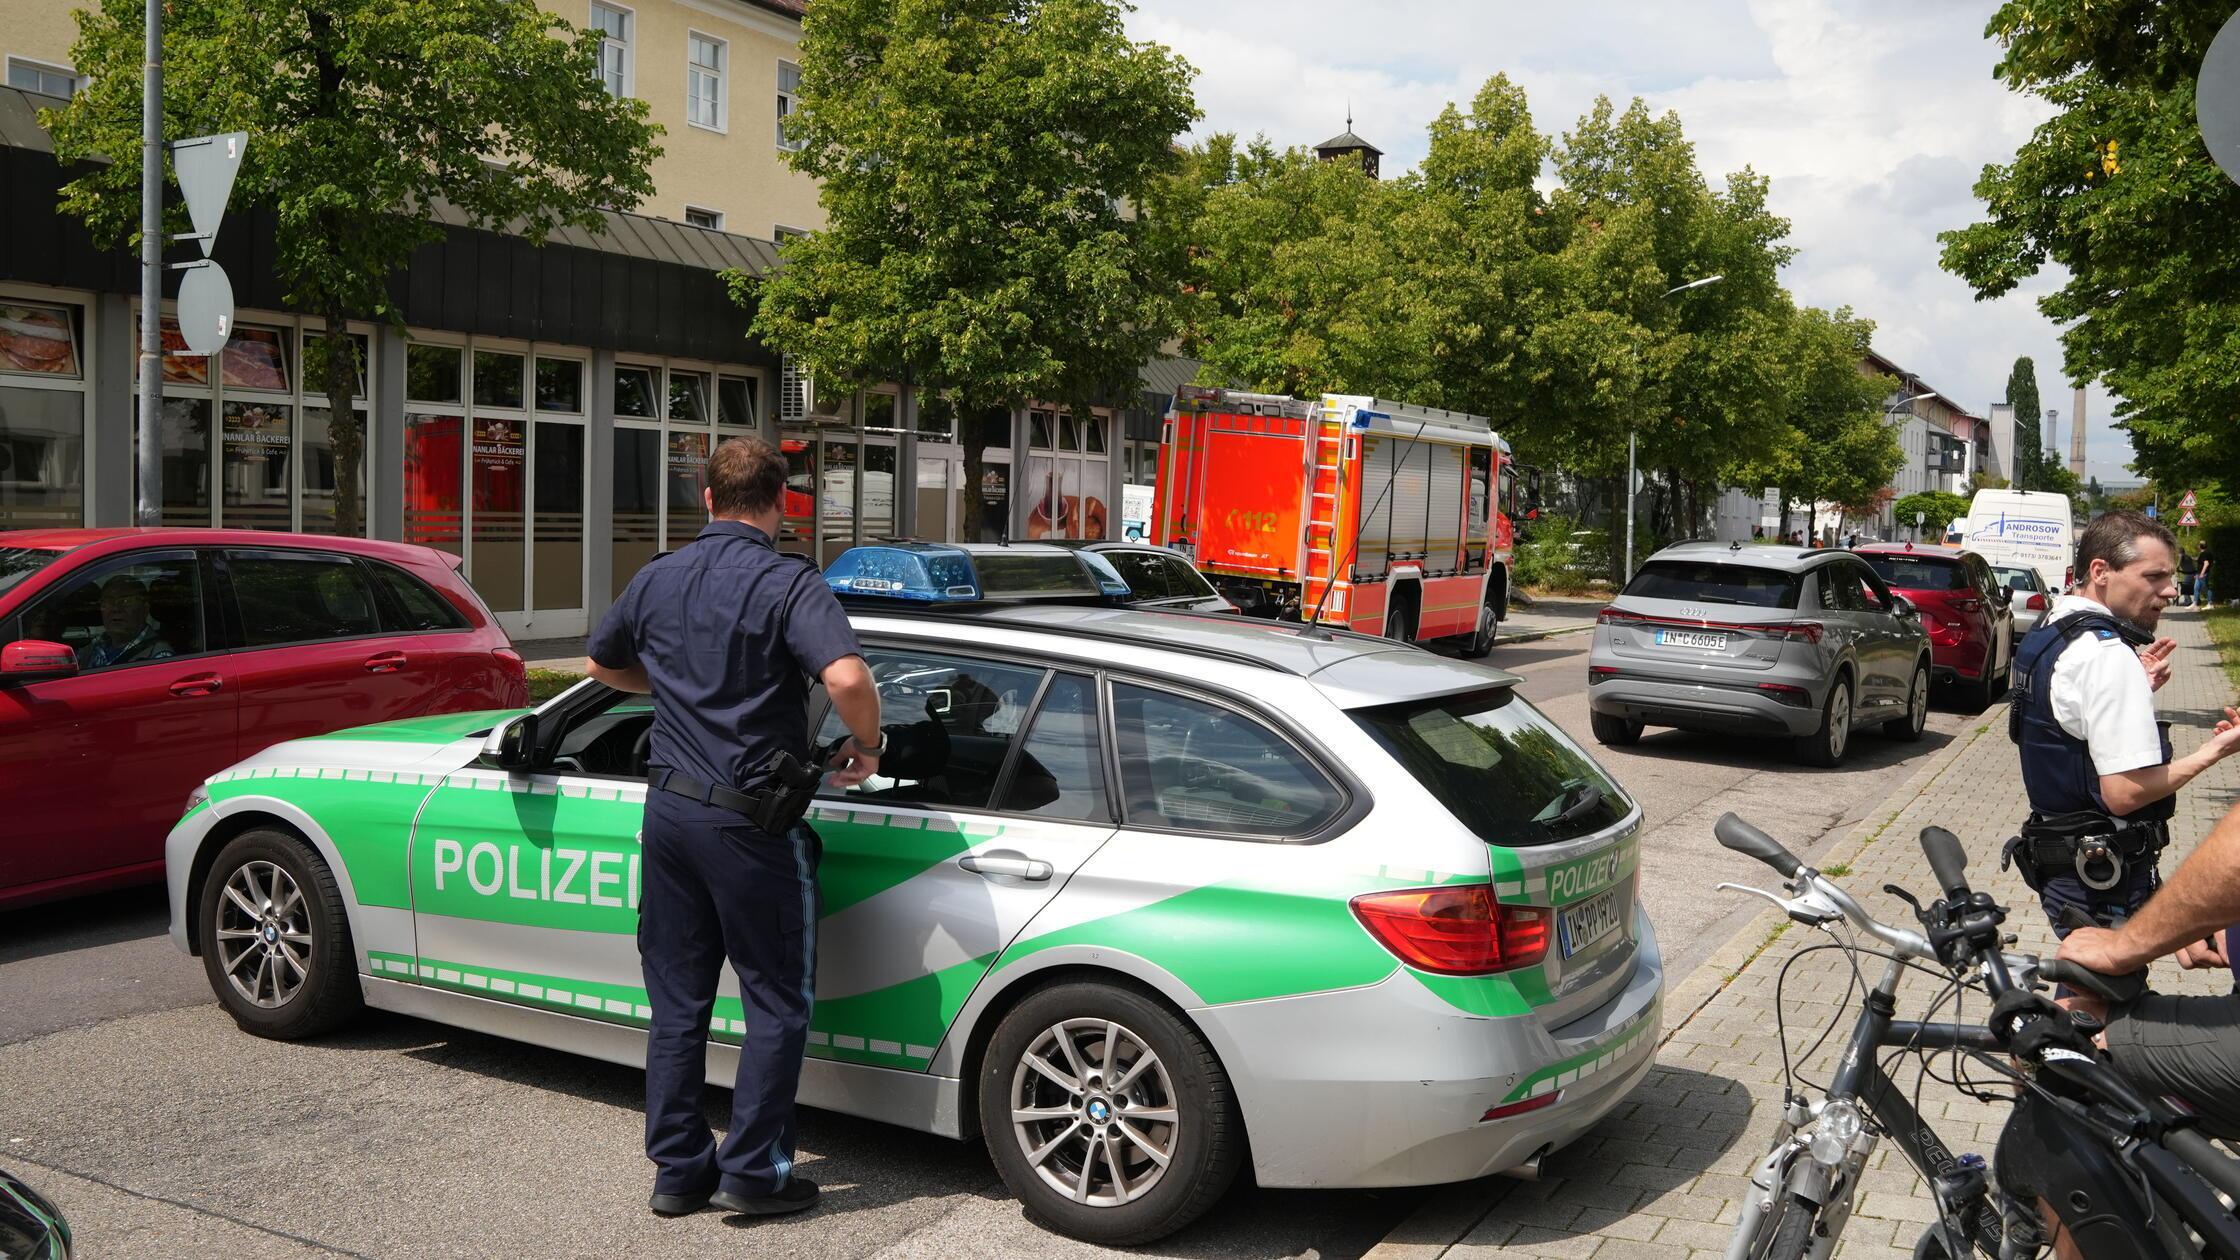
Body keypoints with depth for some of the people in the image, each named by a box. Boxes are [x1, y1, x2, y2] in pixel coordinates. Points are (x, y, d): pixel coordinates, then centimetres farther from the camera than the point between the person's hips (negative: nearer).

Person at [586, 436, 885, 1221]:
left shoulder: (657, 580, 7)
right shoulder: (788, 585, -13)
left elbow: (602, 663, 23)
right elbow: (848, 678, -29)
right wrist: (867, 748, -11)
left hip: (668, 807, 6)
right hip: (749, 819, -6)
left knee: (677, 999, 14)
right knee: (777, 1002, 8)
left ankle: (677, 1170, 22)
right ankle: (752, 1172, 12)